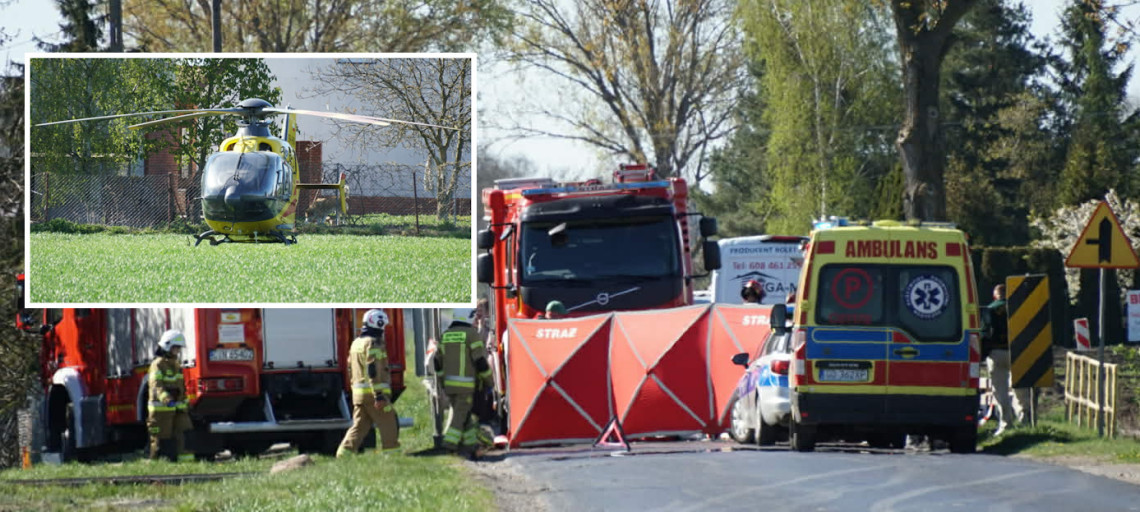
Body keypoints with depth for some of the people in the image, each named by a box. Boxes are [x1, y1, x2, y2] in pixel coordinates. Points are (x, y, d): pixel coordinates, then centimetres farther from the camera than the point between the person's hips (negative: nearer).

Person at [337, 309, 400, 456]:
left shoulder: (356, 343, 17)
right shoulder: (373, 343, -12)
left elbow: (351, 371, 23)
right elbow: (373, 371, -20)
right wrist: (379, 395, -23)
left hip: (358, 393, 8)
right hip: (374, 392, -8)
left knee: (359, 426, 7)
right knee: (388, 426, 0)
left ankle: (344, 453, -3)